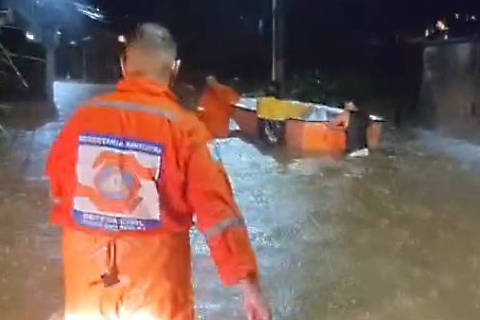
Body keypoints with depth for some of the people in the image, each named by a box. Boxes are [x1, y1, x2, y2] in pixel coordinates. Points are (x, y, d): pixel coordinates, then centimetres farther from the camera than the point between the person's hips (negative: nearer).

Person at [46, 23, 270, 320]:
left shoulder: (85, 116, -5)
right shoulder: (184, 127, -15)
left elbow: (57, 183, 10)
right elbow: (216, 208, -19)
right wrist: (248, 281, -16)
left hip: (86, 271, 3)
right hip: (156, 283, -3)